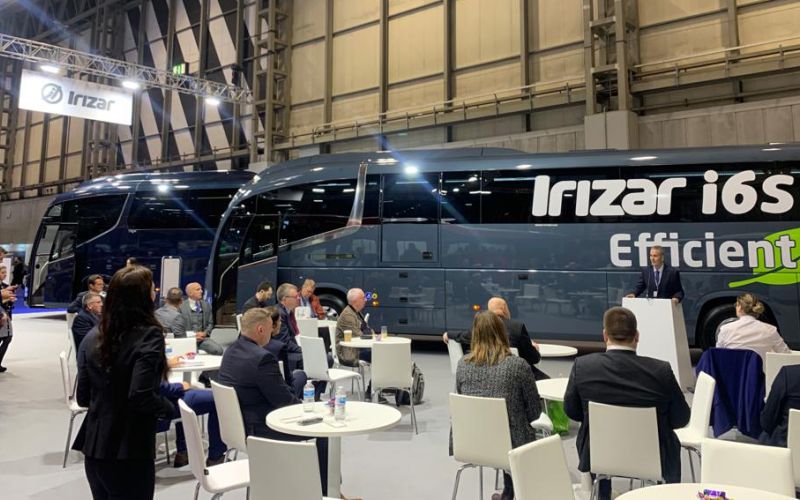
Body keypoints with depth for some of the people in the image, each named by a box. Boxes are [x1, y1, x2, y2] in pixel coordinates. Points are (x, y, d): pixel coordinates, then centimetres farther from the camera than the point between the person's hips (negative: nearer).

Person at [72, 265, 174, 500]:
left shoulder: (91, 340, 2)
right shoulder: (149, 335, -16)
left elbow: (83, 398, 7)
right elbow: (141, 396, -25)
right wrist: (169, 408, -7)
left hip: (94, 448, 6)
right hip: (130, 452, -6)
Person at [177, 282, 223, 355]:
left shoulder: (206, 306, 14)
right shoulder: (181, 307, 1)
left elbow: (210, 323, 16)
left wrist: (205, 333, -4)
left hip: (202, 338, 4)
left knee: (218, 350, -23)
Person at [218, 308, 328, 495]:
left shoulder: (231, 351, 3)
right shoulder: (262, 357, -26)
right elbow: (284, 400, -20)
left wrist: (298, 401, 7)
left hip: (237, 424, 9)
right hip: (257, 430, -9)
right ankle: (327, 491, 18)